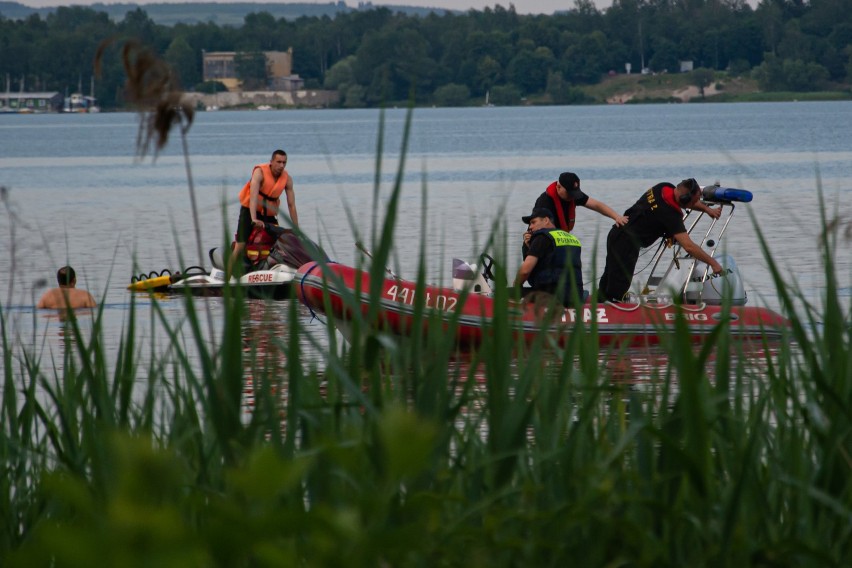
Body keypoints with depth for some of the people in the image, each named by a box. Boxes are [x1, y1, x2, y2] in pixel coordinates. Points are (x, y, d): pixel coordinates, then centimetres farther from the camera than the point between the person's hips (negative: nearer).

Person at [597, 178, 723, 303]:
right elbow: (688, 246, -28)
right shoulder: (670, 213, -26)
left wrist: (707, 209, 8)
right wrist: (712, 263, -23)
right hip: (626, 244, -9)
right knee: (618, 288, -7)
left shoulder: (664, 188, -3)